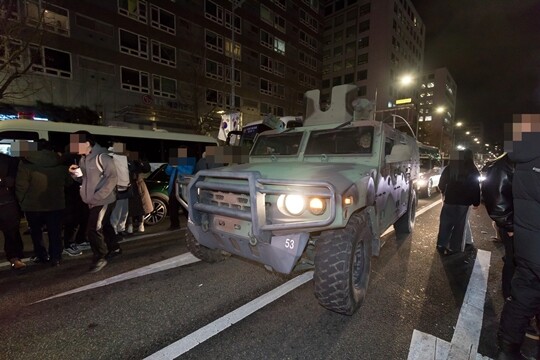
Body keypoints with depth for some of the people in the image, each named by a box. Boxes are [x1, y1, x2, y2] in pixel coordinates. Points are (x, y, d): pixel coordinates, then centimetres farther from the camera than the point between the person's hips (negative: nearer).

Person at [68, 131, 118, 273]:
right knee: (104, 226, 20)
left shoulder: (102, 157, -18)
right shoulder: (83, 159, 8)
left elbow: (111, 179, -22)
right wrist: (75, 173, -6)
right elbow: (84, 179, 16)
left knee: (94, 230, -7)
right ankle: (114, 248, 38)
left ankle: (100, 257, 10)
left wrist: (97, 197, -23)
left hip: (103, 201, -9)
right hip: (92, 202, 9)